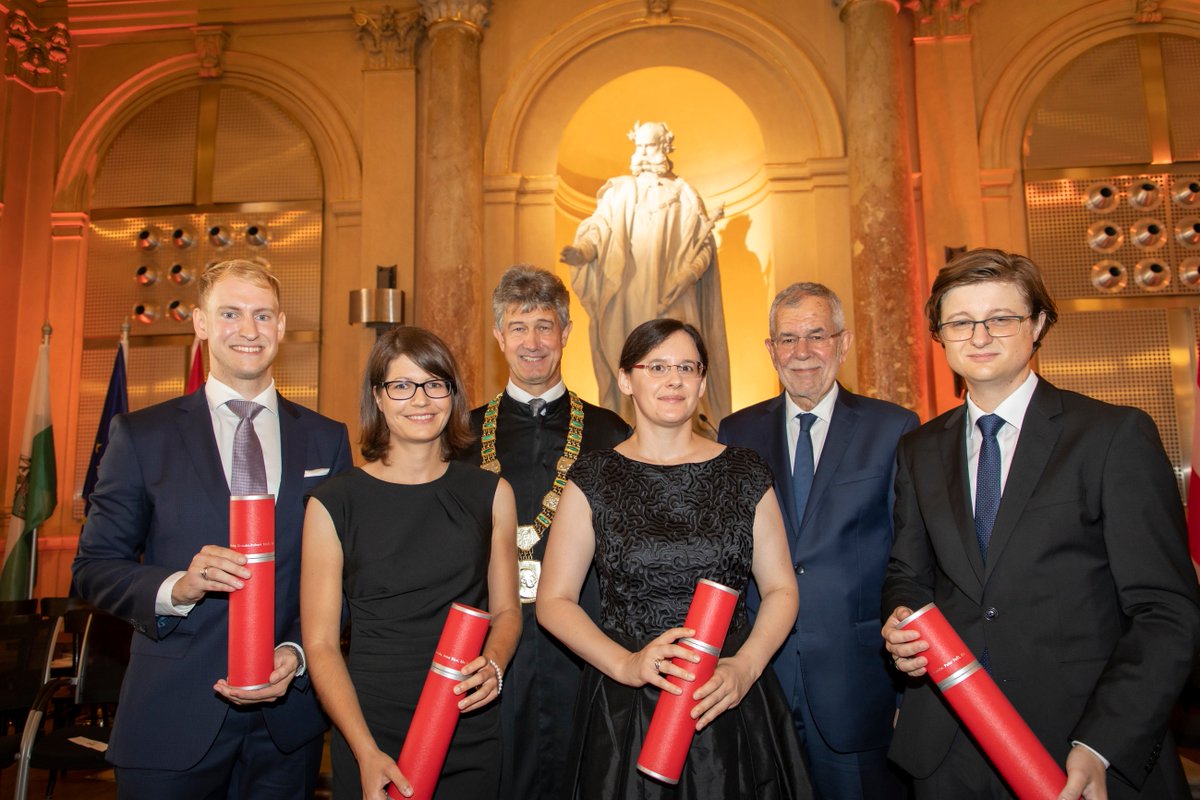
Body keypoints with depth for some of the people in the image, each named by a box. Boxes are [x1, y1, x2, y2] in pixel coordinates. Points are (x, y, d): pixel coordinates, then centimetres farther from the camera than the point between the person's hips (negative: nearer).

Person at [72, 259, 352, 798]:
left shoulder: (327, 439, 4)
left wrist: (298, 653, -11)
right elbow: (93, 567, 0)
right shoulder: (141, 435, 1)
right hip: (172, 719, -1)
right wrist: (176, 587, -18)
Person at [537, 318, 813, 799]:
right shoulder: (593, 480, -2)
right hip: (623, 712, -1)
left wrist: (746, 667, -12)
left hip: (731, 709, 1)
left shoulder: (745, 473, 2)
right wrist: (625, 664, -15)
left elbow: (780, 589, 5)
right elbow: (554, 601, -1)